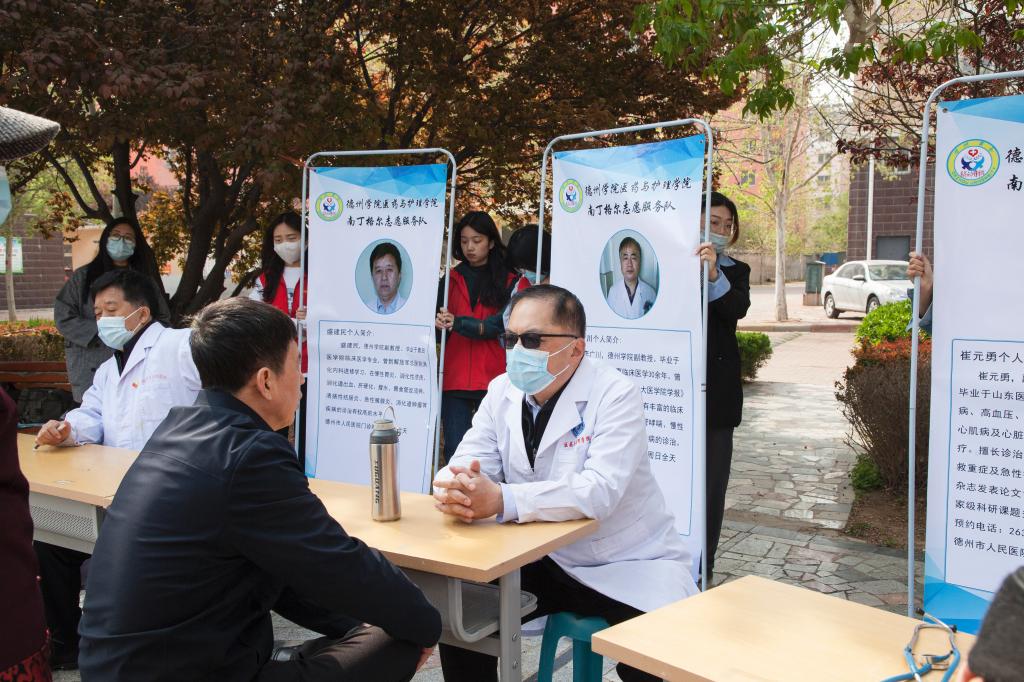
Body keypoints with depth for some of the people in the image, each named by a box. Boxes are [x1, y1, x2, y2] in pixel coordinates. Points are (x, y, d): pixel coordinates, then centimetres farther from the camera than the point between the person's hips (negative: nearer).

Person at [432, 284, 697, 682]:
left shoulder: (616, 396, -20)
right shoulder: (502, 392, -1)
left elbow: (599, 491, -33)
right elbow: (469, 463, -7)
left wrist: (501, 500, -44)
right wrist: (452, 488, -34)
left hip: (629, 567, -5)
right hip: (545, 560, 5)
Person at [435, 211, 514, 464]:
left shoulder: (508, 281, 5)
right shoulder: (451, 279, 15)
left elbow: (503, 325, -8)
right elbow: (437, 323, 9)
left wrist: (459, 323, -16)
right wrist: (440, 323, -14)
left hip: (493, 377, -2)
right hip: (455, 377, 2)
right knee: (455, 449, 0)